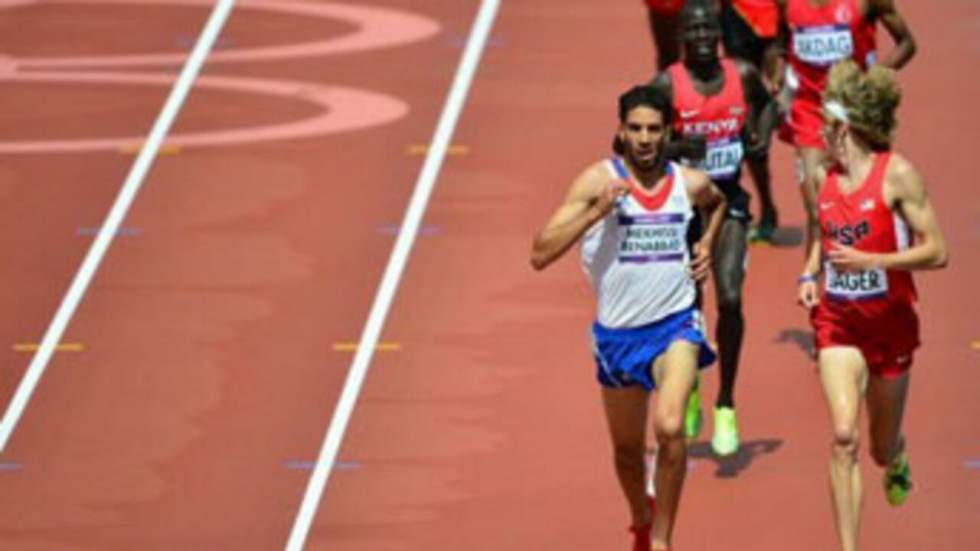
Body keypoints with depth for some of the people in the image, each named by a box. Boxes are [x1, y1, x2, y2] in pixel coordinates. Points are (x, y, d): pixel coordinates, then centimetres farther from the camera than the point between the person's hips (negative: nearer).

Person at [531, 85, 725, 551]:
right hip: (617, 332, 0)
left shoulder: (690, 183, -2)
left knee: (669, 427, -24)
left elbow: (717, 203, 27)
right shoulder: (599, 180, -12)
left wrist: (707, 244, 9)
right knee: (627, 447, 16)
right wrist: (596, 211, -28)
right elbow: (540, 255, -19)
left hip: (675, 324, 0)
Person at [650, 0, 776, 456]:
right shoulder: (667, 84, -10)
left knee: (730, 300, -15)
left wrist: (762, 141, 2)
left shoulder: (743, 75, -1)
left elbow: (764, 107, 20)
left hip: (728, 200, 1)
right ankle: (689, 390, 37)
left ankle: (726, 406, -1)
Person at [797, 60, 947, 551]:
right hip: (837, 321, 2)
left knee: (883, 447, 11)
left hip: (889, 321, -2)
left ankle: (895, 459, 51)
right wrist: (810, 275, 4)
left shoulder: (897, 174, -11)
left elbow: (935, 252, -13)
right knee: (843, 435, -17)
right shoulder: (824, 178, 4)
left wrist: (868, 261, -22)